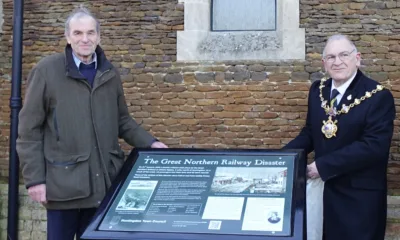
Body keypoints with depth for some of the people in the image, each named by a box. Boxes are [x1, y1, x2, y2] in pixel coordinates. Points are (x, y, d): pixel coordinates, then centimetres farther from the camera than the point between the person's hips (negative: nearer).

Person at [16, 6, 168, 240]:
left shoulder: (110, 73, 8)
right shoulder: (47, 71, -5)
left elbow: (122, 121, 16)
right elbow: (30, 130, -4)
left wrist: (150, 142, 2)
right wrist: (35, 178, -9)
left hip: (104, 180, 4)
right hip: (64, 181, -4)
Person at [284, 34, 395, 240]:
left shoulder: (378, 96, -14)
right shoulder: (318, 90, 5)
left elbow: (374, 146, -23)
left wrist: (323, 165, -24)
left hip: (360, 196, -5)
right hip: (324, 188, 5)